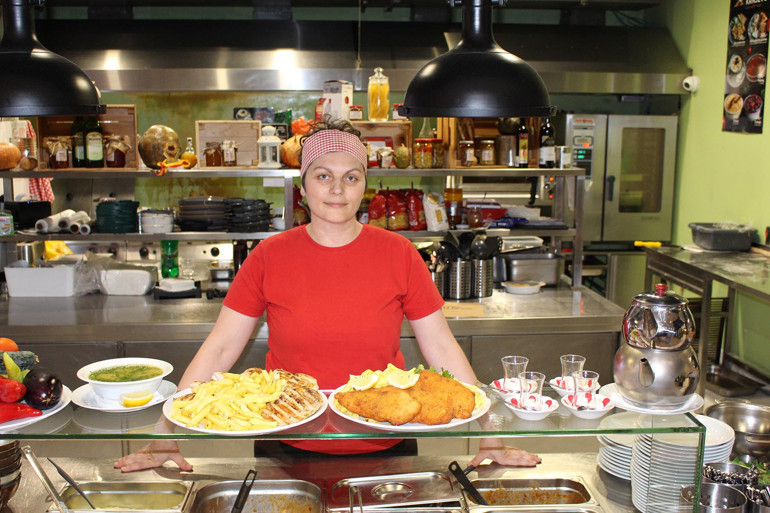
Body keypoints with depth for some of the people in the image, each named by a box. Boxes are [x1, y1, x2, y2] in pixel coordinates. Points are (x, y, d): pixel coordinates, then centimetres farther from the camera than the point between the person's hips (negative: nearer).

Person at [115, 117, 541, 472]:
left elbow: (442, 349, -3)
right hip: (287, 452, 0)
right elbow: (219, 349, -3)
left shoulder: (398, 254, -4)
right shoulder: (269, 256, -4)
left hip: (382, 451, 0)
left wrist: (488, 434, -7)